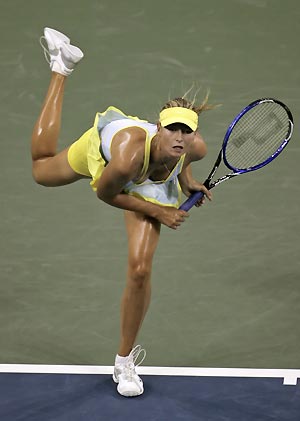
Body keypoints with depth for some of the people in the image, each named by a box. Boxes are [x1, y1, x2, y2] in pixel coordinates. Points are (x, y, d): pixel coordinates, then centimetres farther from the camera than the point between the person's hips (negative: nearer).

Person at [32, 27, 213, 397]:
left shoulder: (196, 147, -39)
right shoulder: (127, 154, -49)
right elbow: (104, 193, -25)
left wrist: (187, 180, -19)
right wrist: (156, 211, -27)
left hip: (153, 188, 1)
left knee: (140, 270, -14)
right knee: (41, 169, 31)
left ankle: (125, 361, 9)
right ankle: (61, 65, 44)